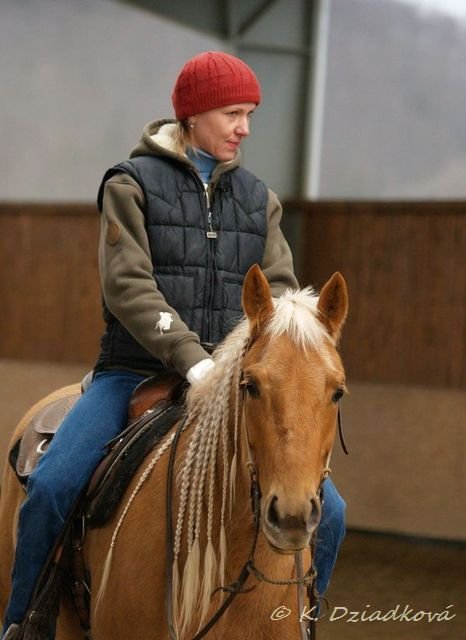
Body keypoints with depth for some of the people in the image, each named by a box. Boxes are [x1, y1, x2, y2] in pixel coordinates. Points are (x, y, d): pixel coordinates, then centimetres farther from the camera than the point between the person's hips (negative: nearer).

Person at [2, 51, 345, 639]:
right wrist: (192, 359, -24)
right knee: (51, 487, -24)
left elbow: (279, 288, 7)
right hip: (136, 372, -3)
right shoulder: (133, 184, 0)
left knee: (326, 512, -9)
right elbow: (127, 286, -12)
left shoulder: (258, 200, 13)